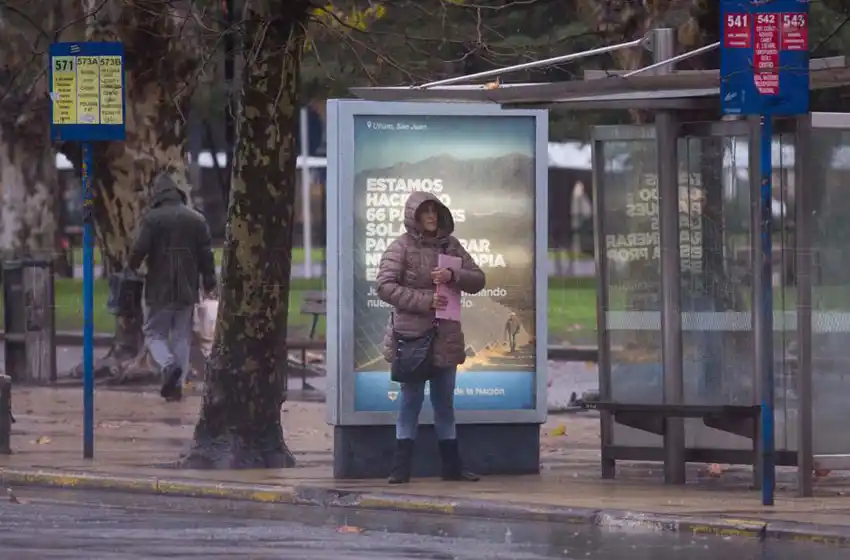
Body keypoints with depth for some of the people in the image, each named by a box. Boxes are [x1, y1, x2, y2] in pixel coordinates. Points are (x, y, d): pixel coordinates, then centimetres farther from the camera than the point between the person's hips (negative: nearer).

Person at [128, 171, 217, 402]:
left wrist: (131, 267, 8)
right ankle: (177, 384, 5)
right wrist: (209, 284, 12)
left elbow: (139, 250, -14)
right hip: (187, 290, 3)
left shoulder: (152, 218, -8)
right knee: (182, 337, 10)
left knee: (155, 333, 8)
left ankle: (168, 365, -20)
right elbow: (206, 255, 6)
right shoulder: (197, 219, 6)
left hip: (159, 289, -3)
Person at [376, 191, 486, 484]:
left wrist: (453, 276, -13)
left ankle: (452, 466, 18)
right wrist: (425, 300, -18)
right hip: (410, 336, -5)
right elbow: (385, 286, -12)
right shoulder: (401, 248, -4)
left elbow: (477, 279, 8)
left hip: (445, 337, 5)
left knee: (445, 403, 12)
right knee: (411, 400, -3)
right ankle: (401, 468, 0)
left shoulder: (450, 246, 10)